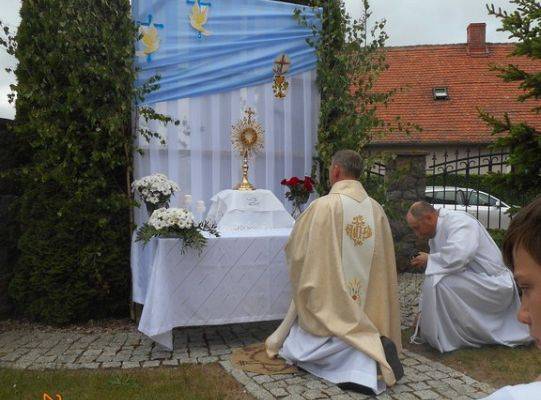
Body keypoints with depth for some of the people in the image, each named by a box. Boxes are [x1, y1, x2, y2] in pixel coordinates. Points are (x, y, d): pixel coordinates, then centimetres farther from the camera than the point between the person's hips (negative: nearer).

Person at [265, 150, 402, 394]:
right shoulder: (376, 209, 0)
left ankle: (362, 351, -14)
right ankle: (373, 345, -3)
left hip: (328, 299, -6)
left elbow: (295, 249, -4)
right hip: (366, 305, 6)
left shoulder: (323, 205, -16)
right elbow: (385, 259, 10)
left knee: (296, 348, 6)